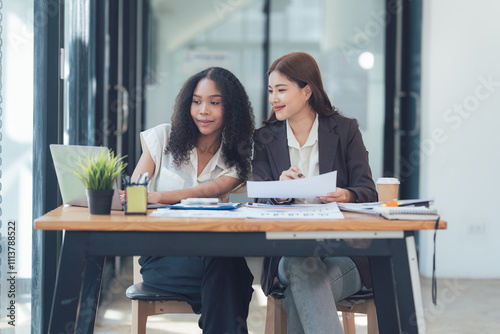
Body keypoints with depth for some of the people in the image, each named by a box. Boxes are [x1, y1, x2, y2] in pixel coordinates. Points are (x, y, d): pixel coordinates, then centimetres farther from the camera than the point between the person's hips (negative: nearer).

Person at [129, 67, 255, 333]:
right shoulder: (163, 138, 9)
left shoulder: (236, 160, 8)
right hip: (161, 255, -1)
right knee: (222, 271, -32)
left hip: (213, 250, 1)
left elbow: (206, 191, -13)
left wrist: (155, 197, -31)